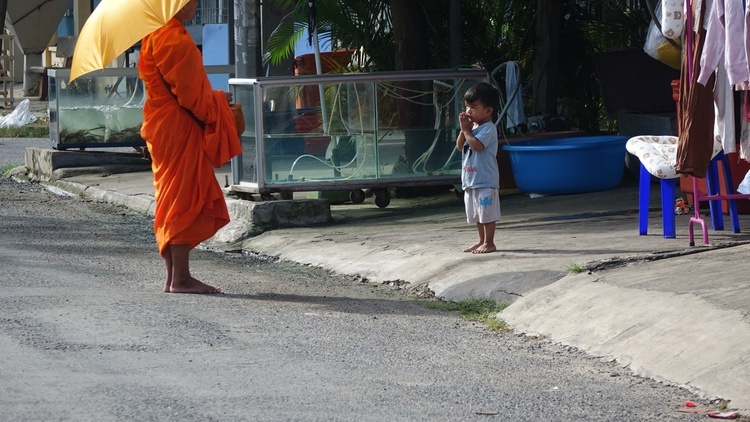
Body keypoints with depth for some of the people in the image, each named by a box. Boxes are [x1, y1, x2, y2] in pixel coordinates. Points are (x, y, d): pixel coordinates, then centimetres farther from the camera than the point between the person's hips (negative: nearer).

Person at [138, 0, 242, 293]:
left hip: (162, 128, 10)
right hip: (180, 130, -10)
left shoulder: (154, 37, 16)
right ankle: (180, 278, -6)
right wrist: (219, 101, -2)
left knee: (172, 202, 12)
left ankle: (174, 277, 15)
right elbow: (190, 93, -18)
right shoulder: (176, 40, -17)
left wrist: (214, 99, 19)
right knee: (185, 201, -7)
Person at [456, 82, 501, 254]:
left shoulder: (488, 129, -13)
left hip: (485, 180, -9)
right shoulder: (472, 126, 13)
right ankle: (482, 241, 26)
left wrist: (466, 130, -14)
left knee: (487, 213, -3)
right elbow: (460, 146, 10)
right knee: (477, 214, 16)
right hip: (470, 180, 9)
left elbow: (476, 145, -26)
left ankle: (489, 243, 2)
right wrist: (463, 130, -3)